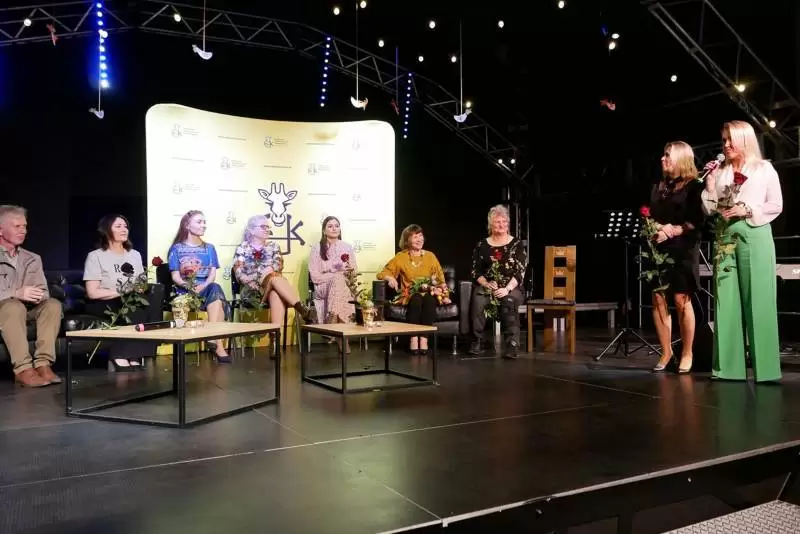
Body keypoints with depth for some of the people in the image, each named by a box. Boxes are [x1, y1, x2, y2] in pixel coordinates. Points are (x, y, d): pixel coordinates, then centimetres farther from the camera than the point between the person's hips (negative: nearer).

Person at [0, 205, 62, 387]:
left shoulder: (32, 259, 13)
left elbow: (43, 292, 4)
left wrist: (34, 295, -22)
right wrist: (16, 293, -27)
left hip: (25, 311, 5)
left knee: (53, 304, -23)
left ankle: (43, 364, -32)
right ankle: (23, 369, -41)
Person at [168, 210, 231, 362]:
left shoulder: (209, 248, 18)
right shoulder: (177, 248, 8)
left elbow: (213, 273, 5)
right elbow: (175, 276, 0)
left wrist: (203, 286, -16)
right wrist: (187, 285, -22)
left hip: (206, 288, 3)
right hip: (185, 291, -3)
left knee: (215, 288, -35)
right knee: (216, 289, -34)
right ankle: (218, 345, -37)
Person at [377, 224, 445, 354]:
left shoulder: (430, 256, 14)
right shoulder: (401, 257, 9)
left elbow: (440, 277, 14)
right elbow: (383, 273, 7)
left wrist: (434, 282, -7)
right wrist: (390, 277, -15)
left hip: (429, 294, 1)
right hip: (409, 295, -1)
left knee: (429, 299, -34)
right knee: (416, 298, -35)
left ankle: (424, 338, -32)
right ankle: (413, 338, -31)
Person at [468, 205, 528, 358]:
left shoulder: (517, 245, 4)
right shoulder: (482, 245, 9)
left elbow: (520, 272, -4)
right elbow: (476, 272, 6)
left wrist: (507, 289, -19)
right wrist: (487, 284, -13)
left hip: (511, 288, -1)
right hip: (486, 286, 1)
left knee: (509, 301, -36)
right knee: (477, 301, -33)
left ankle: (512, 344, -31)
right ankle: (476, 343, -26)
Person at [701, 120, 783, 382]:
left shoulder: (764, 169, 6)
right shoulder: (720, 171, 14)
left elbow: (776, 205, 1)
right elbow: (709, 210, 9)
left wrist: (747, 210, -12)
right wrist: (710, 183, -1)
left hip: (755, 236, -3)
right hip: (726, 237, 4)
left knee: (758, 301, -5)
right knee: (726, 301, -1)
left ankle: (765, 367, -2)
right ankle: (730, 365, 2)